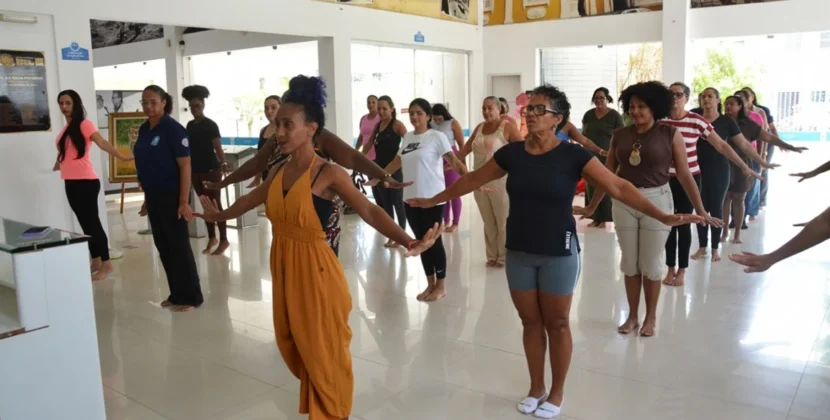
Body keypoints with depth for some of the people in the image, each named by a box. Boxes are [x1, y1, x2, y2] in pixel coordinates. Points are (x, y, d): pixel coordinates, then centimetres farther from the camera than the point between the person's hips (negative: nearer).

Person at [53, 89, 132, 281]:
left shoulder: (84, 124, -7)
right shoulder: (65, 128, 14)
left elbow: (103, 143, -21)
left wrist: (122, 157, -34)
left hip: (86, 181, -7)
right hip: (70, 183, 7)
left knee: (92, 222, -4)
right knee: (85, 223, 12)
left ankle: (106, 263, 3)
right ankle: (96, 261, 21)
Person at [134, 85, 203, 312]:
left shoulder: (173, 129, -13)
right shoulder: (144, 130, 10)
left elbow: (185, 166, -16)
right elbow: (146, 165, 15)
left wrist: (184, 201, -21)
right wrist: (146, 198, 16)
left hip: (172, 197, -8)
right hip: (154, 197, 8)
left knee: (179, 246, -2)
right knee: (163, 247, 12)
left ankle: (191, 297, 9)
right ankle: (176, 294, 24)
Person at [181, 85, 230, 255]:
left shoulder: (210, 125, -9)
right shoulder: (190, 125, 10)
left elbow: (218, 147, -16)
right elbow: (189, 148, 15)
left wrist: (223, 163, -32)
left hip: (211, 170, -6)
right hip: (196, 171, 7)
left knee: (216, 204, -3)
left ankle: (224, 240, 4)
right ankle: (211, 238, 22)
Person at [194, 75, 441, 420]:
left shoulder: (329, 174, -14)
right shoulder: (279, 171, 5)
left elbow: (370, 212, -21)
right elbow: (250, 200, 24)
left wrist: (407, 241, -37)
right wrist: (219, 216, 41)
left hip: (315, 270, -7)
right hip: (283, 267, 7)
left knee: (323, 351, 7)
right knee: (294, 346, 19)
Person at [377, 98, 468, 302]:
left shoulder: (437, 136, -7)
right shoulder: (407, 137, 11)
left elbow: (454, 160, -16)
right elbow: (397, 162, 22)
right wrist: (377, 177, 27)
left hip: (432, 198, -6)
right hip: (410, 198, 6)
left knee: (434, 240, 3)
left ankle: (440, 286, 16)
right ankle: (430, 284, 24)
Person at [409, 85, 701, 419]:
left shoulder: (574, 156, -11)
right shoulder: (511, 153, -1)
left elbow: (619, 187, -14)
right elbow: (473, 180, 11)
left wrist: (663, 216, -22)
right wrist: (433, 200, 17)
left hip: (559, 253, -3)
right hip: (518, 252, 4)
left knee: (557, 323, 10)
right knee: (531, 322, 15)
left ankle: (557, 393, 28)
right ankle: (536, 388, 33)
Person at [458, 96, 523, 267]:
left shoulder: (507, 126, -6)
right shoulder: (479, 128, 12)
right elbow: (466, 148, 20)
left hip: (500, 182, -5)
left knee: (503, 222, 4)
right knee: (488, 222, 12)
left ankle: (503, 257, 15)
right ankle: (491, 256, 22)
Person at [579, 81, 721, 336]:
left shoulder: (670, 134, -6)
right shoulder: (619, 135, 2)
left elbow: (684, 175, -5)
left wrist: (700, 211, -7)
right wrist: (592, 207, 12)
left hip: (656, 200, -3)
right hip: (624, 202, 3)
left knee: (652, 263, 7)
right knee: (629, 263, 12)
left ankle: (651, 317, 25)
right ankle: (632, 316, 26)